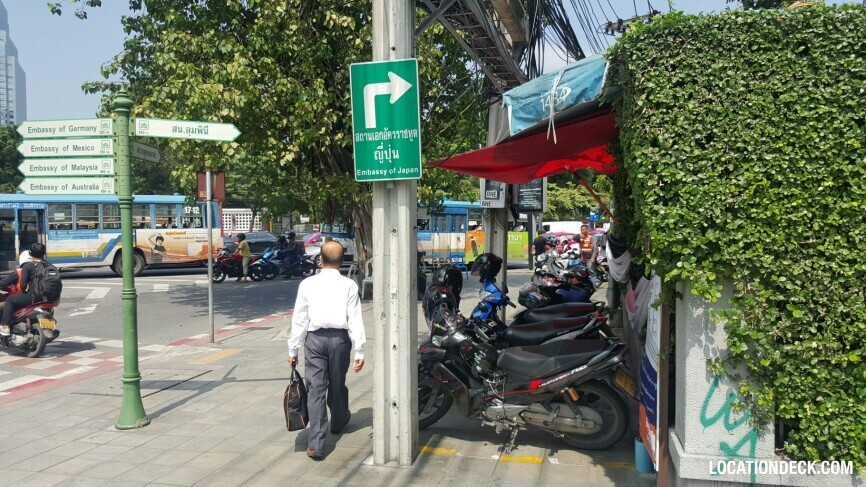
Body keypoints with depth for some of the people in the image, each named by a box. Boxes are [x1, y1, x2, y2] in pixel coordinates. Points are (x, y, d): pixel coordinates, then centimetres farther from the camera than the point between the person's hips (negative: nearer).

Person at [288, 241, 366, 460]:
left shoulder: (308, 284, -2)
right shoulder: (349, 285, -4)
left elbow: (299, 319, 0)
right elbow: (355, 320, -6)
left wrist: (293, 348, 7)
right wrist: (359, 351, -2)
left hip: (315, 339, -1)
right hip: (340, 338, 1)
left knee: (315, 389, 0)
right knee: (337, 384, 20)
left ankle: (316, 444, -6)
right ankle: (338, 421, 46)